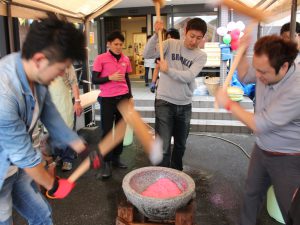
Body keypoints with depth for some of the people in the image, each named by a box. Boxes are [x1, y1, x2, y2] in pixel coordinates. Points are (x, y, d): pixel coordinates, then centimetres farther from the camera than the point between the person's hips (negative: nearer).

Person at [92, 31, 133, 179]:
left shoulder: (125, 59, 7)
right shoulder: (101, 59, -6)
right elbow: (94, 80, -6)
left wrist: (130, 96, 14)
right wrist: (110, 77, -18)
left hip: (123, 98, 4)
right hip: (107, 99, -4)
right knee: (106, 131, -1)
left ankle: (116, 158, 24)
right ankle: (107, 163, 10)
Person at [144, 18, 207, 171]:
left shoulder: (201, 56, 0)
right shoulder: (171, 44, -3)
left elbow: (189, 76, -16)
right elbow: (147, 55, -13)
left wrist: (168, 70, -25)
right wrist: (156, 35, -25)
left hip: (185, 105, 3)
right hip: (164, 102, -3)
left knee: (181, 144, 19)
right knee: (163, 146, -6)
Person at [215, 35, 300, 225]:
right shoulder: (267, 69, -13)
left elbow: (259, 125, -28)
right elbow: (244, 77, 10)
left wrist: (228, 104, -18)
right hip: (261, 150, 7)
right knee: (252, 193, 24)